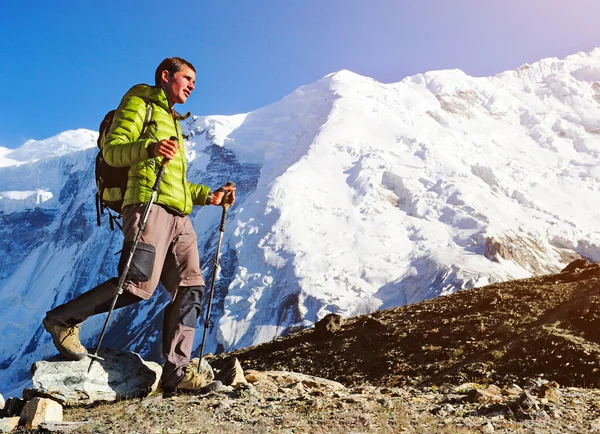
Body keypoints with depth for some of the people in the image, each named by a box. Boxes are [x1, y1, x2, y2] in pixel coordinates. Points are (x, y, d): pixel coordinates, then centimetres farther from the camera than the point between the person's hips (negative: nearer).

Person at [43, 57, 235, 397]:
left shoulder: (173, 123, 34)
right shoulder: (139, 104, 8)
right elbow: (112, 150, -6)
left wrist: (210, 196, 20)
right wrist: (148, 148, -25)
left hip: (178, 216, 9)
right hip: (149, 204, -8)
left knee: (191, 289, -4)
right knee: (139, 284, -18)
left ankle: (177, 373, -3)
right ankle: (63, 320, 3)